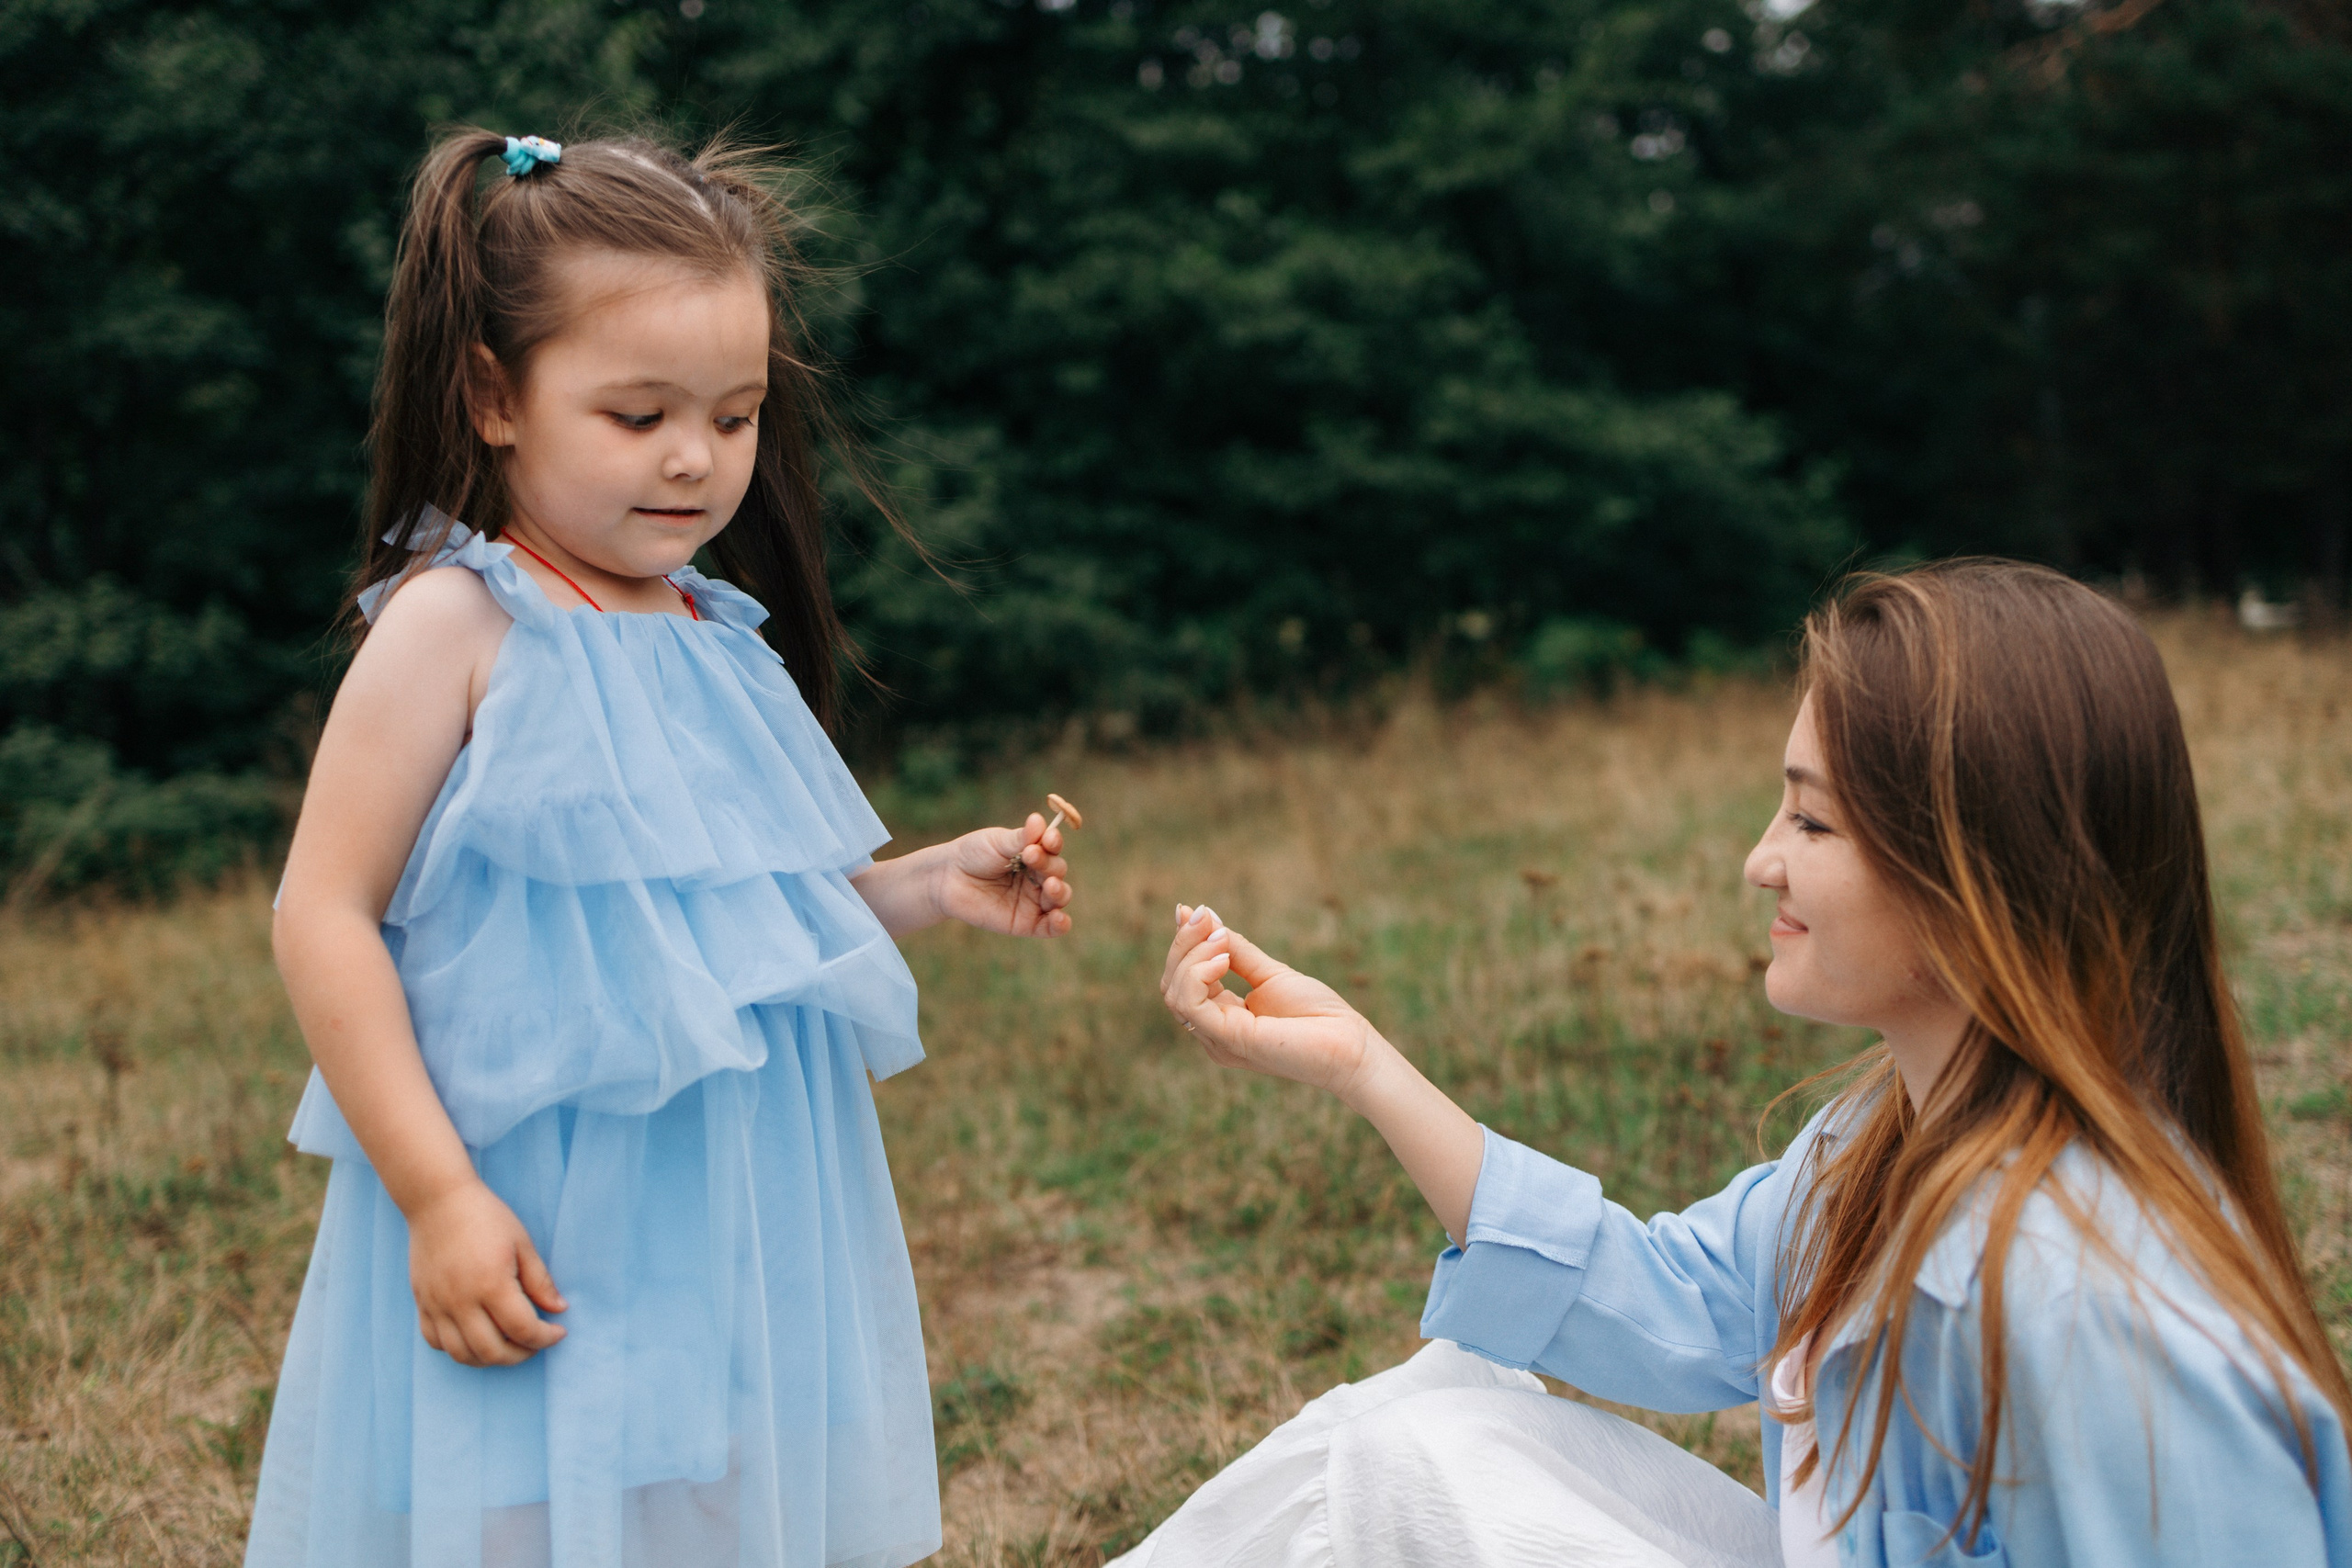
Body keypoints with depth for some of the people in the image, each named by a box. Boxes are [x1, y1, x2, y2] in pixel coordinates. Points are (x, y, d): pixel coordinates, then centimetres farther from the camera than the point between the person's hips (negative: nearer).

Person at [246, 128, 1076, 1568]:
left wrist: (923, 890, 7)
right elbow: (325, 915, -14)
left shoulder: (709, 638, 9)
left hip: (739, 1232, 7)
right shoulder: (456, 624, -11)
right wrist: (437, 1196, -18)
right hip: (536, 1243, -6)